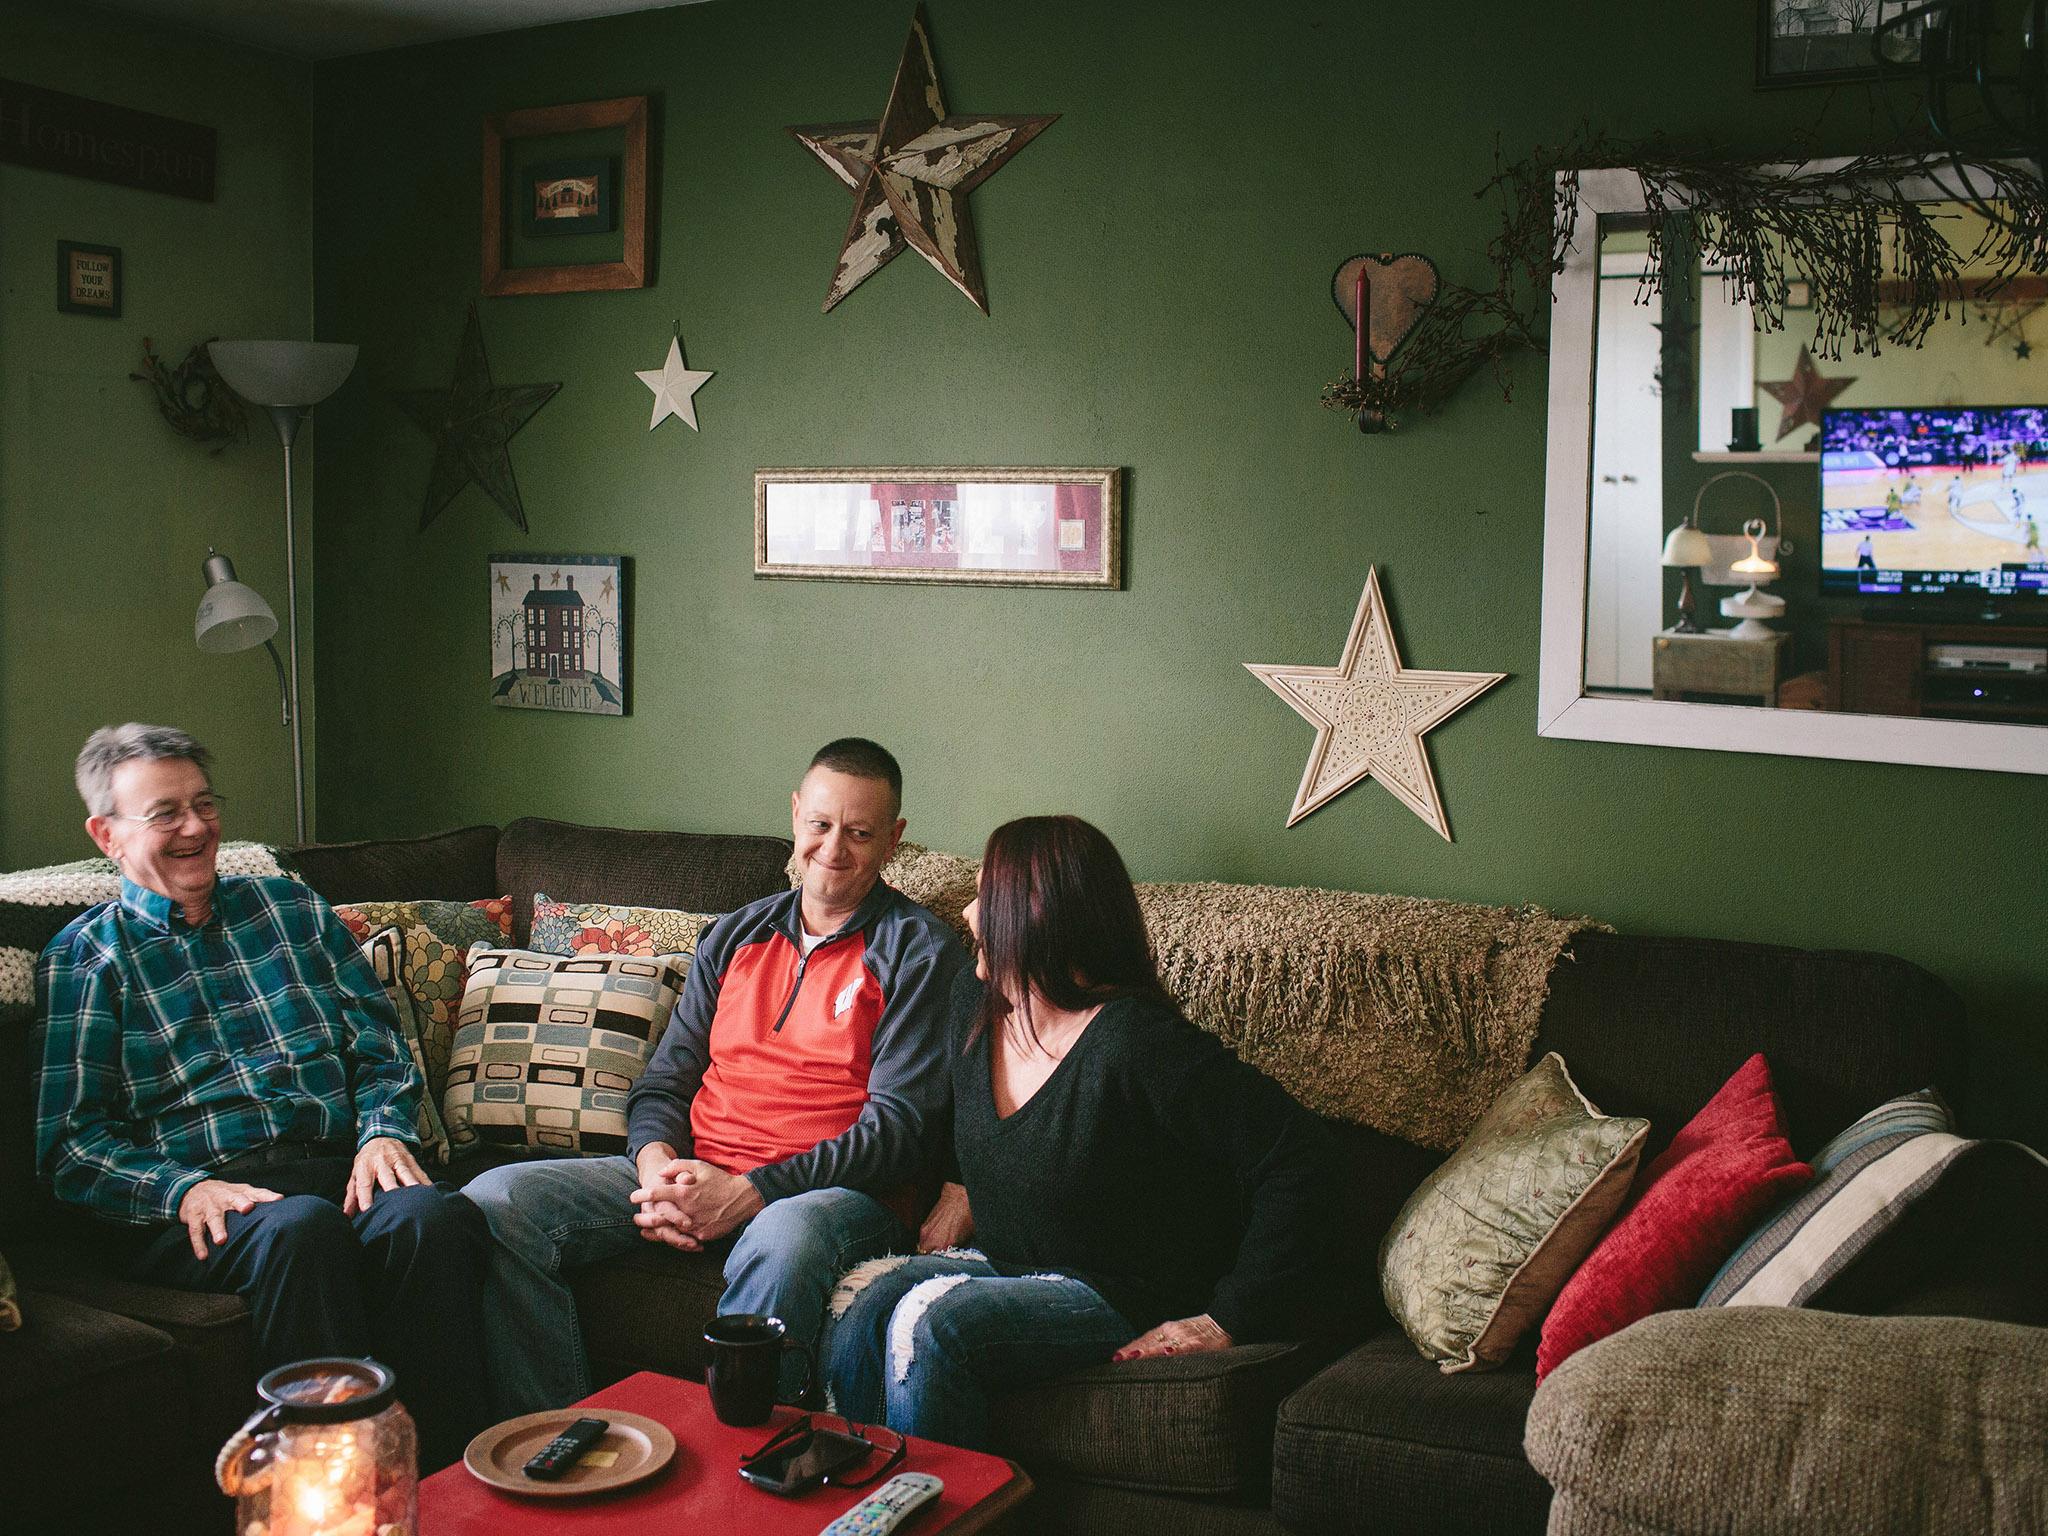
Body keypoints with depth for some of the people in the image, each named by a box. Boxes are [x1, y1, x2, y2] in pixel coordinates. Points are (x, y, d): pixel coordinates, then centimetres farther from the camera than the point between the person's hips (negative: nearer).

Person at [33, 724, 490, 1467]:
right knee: (301, 1228, -38)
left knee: (431, 1217, -33)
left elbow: (379, 1046, 18)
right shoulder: (84, 958, 12)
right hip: (198, 1199, -2)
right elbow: (69, 1141, 3)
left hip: (337, 1162, 3)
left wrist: (383, 1131, -4)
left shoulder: (291, 906, 23)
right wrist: (182, 1190, -15)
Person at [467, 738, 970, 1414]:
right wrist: (657, 1165, -7)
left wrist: (749, 1192, -17)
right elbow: (664, 1081, 18)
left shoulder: (920, 950, 1)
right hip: (692, 1175, 6)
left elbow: (898, 1126, -7)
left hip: (836, 1189, -5)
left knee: (783, 1241, -42)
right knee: (493, 1200, -14)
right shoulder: (735, 936, 19)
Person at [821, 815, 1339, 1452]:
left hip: (1125, 1298, -7)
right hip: (1009, 1266, 7)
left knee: (931, 1325, -28)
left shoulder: (1135, 1043, -24)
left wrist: (1229, 1319, -22)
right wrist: (960, 1190, 15)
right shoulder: (975, 1004, 3)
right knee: (862, 1303, -18)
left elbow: (1296, 1153, -27)